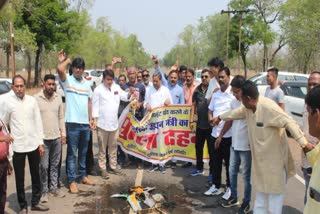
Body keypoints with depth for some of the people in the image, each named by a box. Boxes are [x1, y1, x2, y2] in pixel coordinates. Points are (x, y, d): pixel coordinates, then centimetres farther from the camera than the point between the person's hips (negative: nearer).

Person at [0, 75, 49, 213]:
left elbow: (38, 122, 4)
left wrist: (40, 142, 2)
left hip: (33, 144, 2)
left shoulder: (32, 100, 0)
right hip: (17, 146, -2)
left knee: (36, 175, 14)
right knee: (19, 178, 8)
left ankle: (35, 202, 30)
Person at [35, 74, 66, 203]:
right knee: (44, 166, 1)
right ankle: (44, 191, 15)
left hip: (56, 137, 4)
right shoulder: (36, 98, -9)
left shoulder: (58, 98, 4)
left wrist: (63, 133, 8)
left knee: (55, 165, 13)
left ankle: (53, 188, 25)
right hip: (43, 138, -4)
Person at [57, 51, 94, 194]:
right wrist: (67, 60, -6)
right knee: (72, 153, 1)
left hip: (85, 124, 5)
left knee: (83, 153, 16)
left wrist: (90, 119, 12)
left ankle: (82, 176, 29)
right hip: (72, 123, -5)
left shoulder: (87, 84, 12)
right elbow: (60, 69, -24)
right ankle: (72, 181, 8)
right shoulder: (67, 80, -3)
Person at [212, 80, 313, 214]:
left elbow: (289, 123, -29)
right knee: (261, 190, 21)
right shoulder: (248, 108, 1)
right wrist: (220, 117, 35)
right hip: (260, 156, 9)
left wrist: (304, 143, -33)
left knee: (275, 191, 5)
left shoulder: (269, 107, -26)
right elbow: (237, 112, 22)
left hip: (275, 157, -8)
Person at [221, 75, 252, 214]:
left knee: (246, 175, 7)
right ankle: (233, 197, 34)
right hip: (234, 144, 7)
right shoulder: (234, 102, 4)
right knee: (232, 172, 17)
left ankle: (246, 202, 23)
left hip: (246, 146, -7)